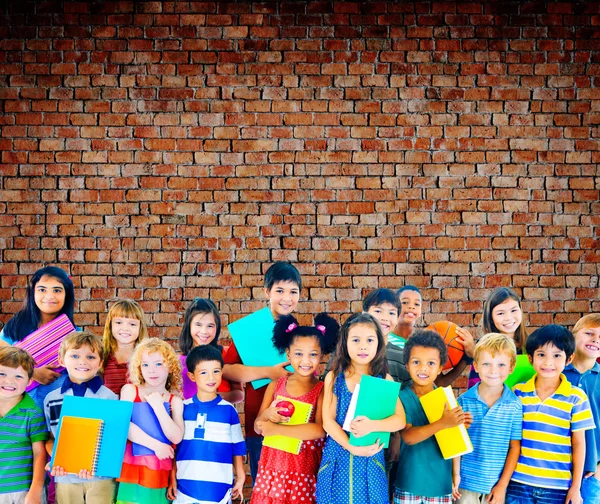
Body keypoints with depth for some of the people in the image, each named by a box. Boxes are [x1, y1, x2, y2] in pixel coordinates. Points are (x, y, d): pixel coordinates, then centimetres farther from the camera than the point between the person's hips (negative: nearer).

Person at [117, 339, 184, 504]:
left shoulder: (175, 401, 4)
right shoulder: (130, 390, 3)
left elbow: (176, 438, -9)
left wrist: (158, 407, -13)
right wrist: (155, 444, -11)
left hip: (159, 472, 1)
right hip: (131, 468, -1)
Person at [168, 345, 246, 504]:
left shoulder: (229, 410, 0)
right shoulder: (183, 408, 2)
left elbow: (237, 447, 8)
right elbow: (173, 445, 8)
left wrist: (240, 477, 9)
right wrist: (172, 478, 6)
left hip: (219, 485, -1)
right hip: (186, 484, 1)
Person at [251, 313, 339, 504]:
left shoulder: (322, 390, -6)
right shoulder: (275, 386, 4)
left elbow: (320, 430, -18)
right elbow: (258, 427, 8)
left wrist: (277, 429, -17)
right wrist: (267, 414, -15)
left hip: (304, 472, -3)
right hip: (271, 468, 3)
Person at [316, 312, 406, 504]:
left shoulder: (384, 380, 2)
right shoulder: (334, 377, 0)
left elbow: (400, 420, -5)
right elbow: (328, 421, -5)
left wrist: (372, 425, -24)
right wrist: (351, 447, -18)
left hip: (371, 459, 0)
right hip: (338, 458, 0)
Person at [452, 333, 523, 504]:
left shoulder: (515, 405, -6)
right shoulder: (464, 401, -4)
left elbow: (515, 447, -2)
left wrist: (502, 485, -4)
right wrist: (455, 475, -3)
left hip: (497, 484, 0)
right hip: (467, 482, 0)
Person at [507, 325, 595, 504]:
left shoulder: (576, 397, -4)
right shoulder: (517, 393, 1)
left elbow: (578, 444, 1)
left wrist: (576, 487, 0)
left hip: (557, 487, -1)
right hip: (518, 482, 1)